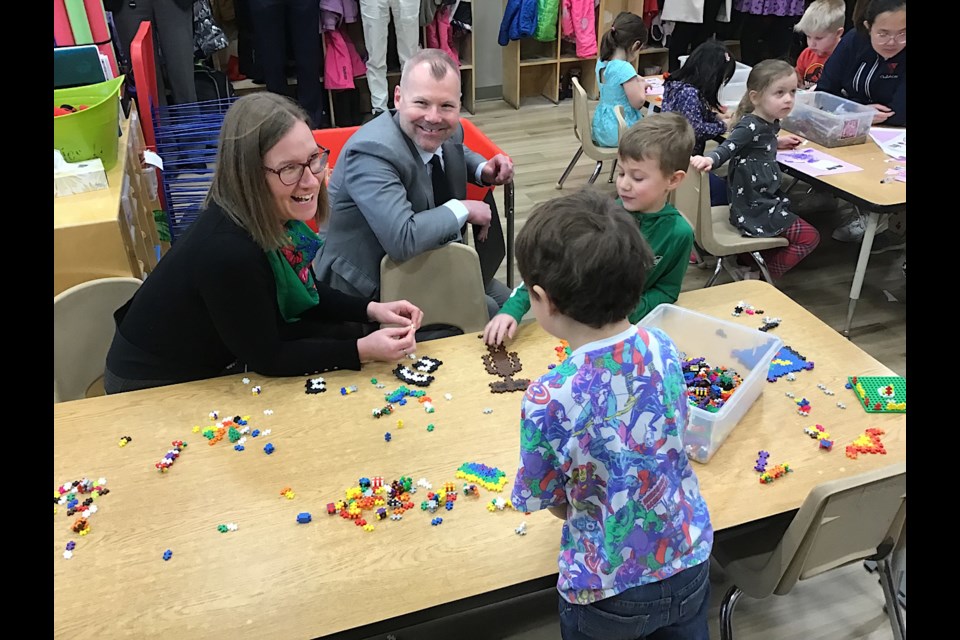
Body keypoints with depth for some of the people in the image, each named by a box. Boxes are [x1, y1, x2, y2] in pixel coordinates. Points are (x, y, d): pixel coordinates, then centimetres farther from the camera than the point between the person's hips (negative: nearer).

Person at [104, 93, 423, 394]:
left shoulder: (267, 216, -14)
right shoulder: (228, 251, -36)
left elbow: (300, 291, 3)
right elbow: (267, 359, -24)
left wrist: (371, 310, -9)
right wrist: (363, 350, -25)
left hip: (212, 356, 7)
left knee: (341, 335, -1)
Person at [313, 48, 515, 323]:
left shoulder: (445, 131, -4)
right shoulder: (372, 153, -29)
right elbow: (402, 240, -40)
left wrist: (484, 170, 0)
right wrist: (463, 209, -24)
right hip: (369, 291, -8)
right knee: (488, 312, -15)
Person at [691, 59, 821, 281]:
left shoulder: (770, 123, 4)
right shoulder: (750, 126, -22)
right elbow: (726, 148, -32)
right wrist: (708, 159, -52)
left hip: (765, 200, 10)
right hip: (754, 209, -10)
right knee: (809, 237, -1)